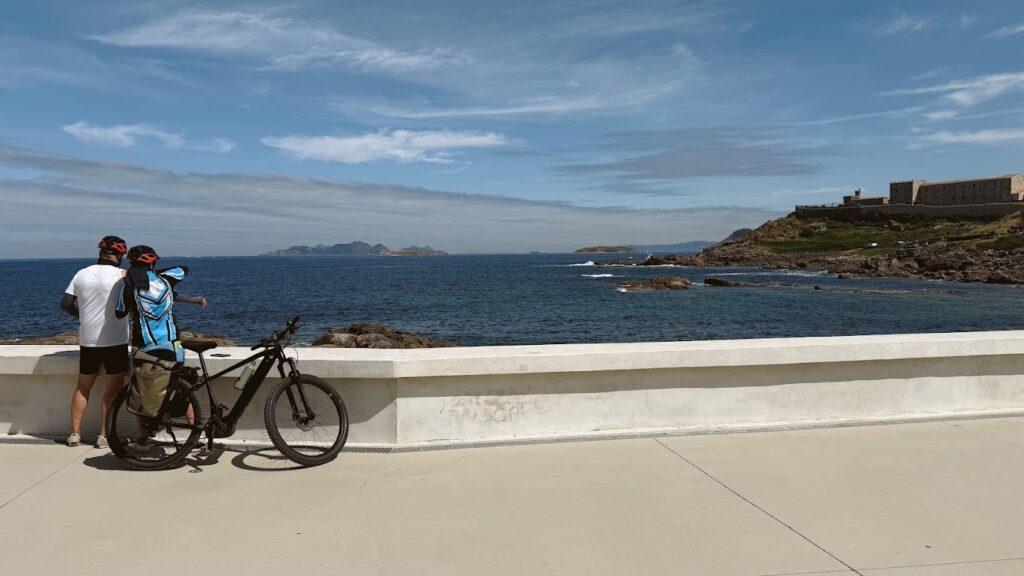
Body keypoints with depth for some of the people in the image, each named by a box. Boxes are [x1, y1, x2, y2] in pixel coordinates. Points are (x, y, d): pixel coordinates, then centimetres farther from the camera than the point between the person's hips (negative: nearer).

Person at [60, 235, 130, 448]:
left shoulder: (82, 274, 3)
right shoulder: (122, 275, -10)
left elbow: (65, 304, 6)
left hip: (87, 341, 5)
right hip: (115, 341, -4)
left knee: (83, 387, 17)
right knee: (114, 388, 5)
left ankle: (75, 433, 19)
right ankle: (104, 434, 4)